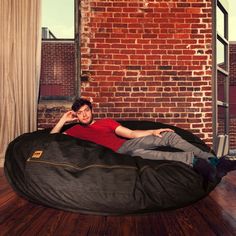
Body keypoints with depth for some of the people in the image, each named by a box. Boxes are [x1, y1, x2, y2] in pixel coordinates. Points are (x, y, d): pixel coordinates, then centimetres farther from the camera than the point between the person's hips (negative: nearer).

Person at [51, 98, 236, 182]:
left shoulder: (106, 122, 20)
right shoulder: (76, 130, 16)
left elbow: (131, 133, 13)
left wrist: (152, 131, 1)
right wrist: (64, 119, 9)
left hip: (128, 143, 5)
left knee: (170, 136, -9)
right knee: (139, 153, -40)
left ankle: (213, 159, -8)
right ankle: (193, 160, -43)